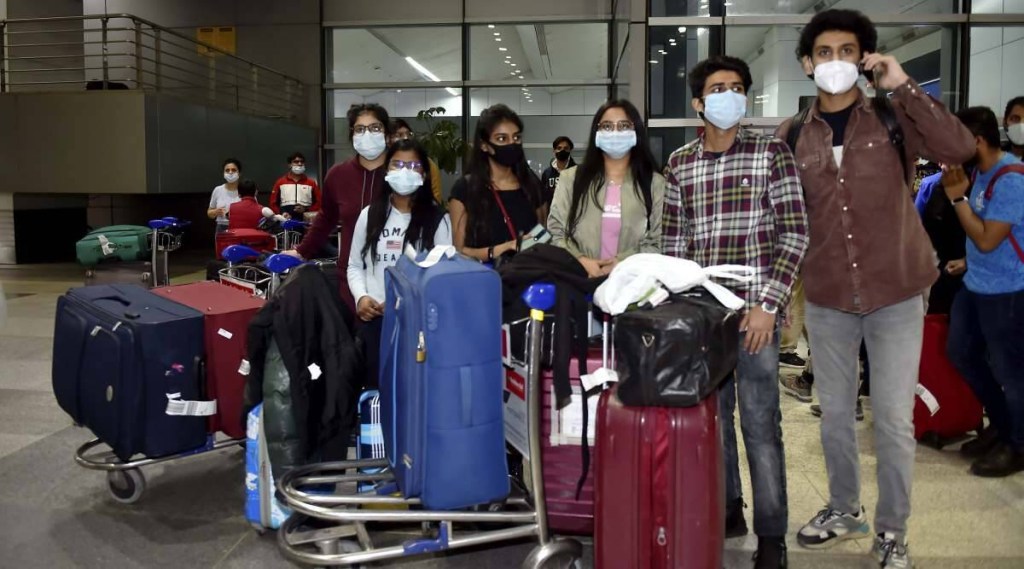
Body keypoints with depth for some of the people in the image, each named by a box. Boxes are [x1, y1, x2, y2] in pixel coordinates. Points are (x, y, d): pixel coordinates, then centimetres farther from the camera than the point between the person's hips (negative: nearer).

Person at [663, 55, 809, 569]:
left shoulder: (772, 154, -1)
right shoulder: (679, 164, 9)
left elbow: (794, 235, -4)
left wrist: (767, 304, -11)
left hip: (754, 308, -3)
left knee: (760, 425, 0)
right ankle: (725, 509, 30)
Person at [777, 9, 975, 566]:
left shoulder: (894, 117, -3)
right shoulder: (792, 135, 3)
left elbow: (959, 148, -20)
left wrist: (903, 85, -19)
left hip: (895, 295, -2)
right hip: (826, 298, 2)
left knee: (894, 420, 4)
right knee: (835, 414, 14)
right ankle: (845, 510, 35)